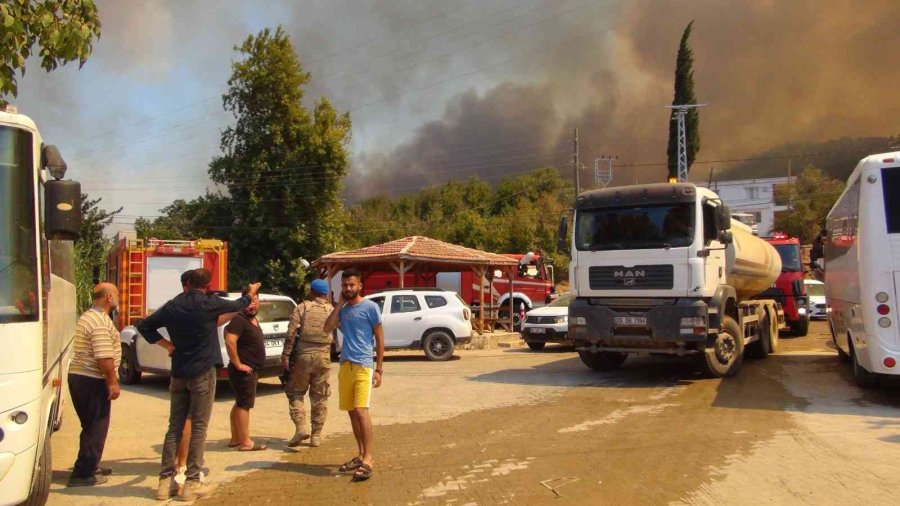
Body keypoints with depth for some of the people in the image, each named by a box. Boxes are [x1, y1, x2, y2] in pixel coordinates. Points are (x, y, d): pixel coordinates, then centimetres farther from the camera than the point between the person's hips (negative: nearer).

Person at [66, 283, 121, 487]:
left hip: (79, 377, 10)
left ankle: (90, 466, 30)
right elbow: (104, 357, -25)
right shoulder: (101, 321, -18)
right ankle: (83, 474, 4)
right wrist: (113, 382, -17)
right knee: (96, 428, -1)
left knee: (93, 426, 20)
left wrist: (110, 379, 23)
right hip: (92, 381, -10)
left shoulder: (89, 316, 16)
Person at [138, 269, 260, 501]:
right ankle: (192, 483, 2)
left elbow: (144, 326, 9)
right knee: (198, 428, 1)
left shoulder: (172, 306, 2)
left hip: (178, 373, 5)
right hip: (203, 373, -5)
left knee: (174, 427, 10)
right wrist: (251, 293, 27)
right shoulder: (208, 304, -11)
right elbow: (238, 304, 6)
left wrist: (167, 344, 8)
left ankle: (165, 481, 11)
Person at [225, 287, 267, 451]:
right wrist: (238, 364, -24)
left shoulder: (253, 320, 15)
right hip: (244, 371, -10)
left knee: (240, 404, 15)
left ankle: (235, 439, 24)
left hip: (251, 370, 10)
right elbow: (230, 341, -28)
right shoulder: (239, 319, -16)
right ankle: (245, 443, -4)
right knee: (244, 405, -7)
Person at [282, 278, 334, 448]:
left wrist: (285, 355, -6)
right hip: (323, 357, 2)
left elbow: (291, 333, -9)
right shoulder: (331, 310, 4)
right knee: (319, 397, 10)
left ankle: (300, 427, -6)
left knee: (295, 392, 10)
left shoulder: (301, 308, -2)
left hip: (302, 355, -2)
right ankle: (316, 435, 13)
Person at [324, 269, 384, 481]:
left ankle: (367, 459, -13)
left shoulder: (370, 307, -3)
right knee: (352, 412, 11)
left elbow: (380, 339, -3)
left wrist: (379, 369, -8)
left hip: (363, 366, -6)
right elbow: (328, 328, 0)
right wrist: (339, 304, -2)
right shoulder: (342, 309, 14)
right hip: (345, 365, 6)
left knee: (361, 411, -16)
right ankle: (361, 455, 22)